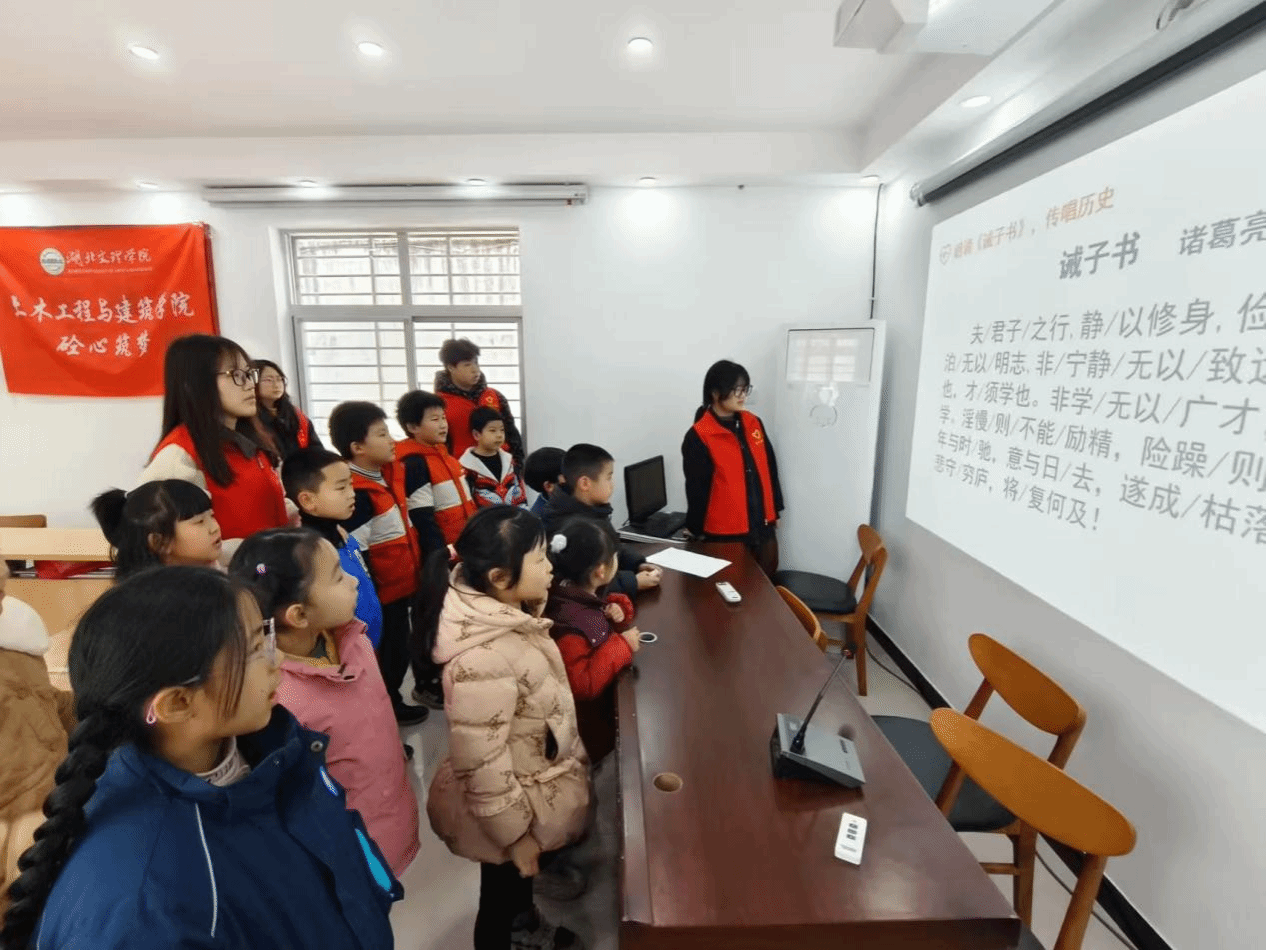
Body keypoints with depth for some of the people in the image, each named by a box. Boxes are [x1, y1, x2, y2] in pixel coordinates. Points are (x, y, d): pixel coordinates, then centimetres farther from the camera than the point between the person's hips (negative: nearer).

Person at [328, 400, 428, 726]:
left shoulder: (387, 477, 5)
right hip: (382, 591, -8)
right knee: (390, 654, 9)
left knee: (399, 650, 22)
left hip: (399, 585, 8)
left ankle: (392, 703, 40)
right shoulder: (358, 493, -24)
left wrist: (417, 571, 20)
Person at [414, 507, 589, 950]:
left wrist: (535, 609, -6)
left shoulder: (502, 613, -11)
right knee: (501, 897, 23)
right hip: (516, 805, -8)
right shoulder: (484, 660, -39)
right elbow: (481, 764, -29)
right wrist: (515, 834, -16)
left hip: (533, 783, 8)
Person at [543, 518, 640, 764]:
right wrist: (622, 646, -29)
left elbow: (599, 623, 13)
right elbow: (581, 686, -32)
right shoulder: (570, 625, -34)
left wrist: (619, 609, -9)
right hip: (591, 717, -8)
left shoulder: (581, 592, -8)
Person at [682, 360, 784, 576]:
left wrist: (775, 509, 17)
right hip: (725, 533, -6)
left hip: (762, 526, 6)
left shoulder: (754, 424, 5)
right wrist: (696, 530, -3)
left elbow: (770, 467, 14)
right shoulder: (699, 437, -13)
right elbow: (697, 489, -9)